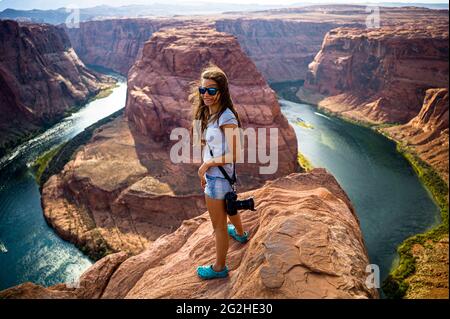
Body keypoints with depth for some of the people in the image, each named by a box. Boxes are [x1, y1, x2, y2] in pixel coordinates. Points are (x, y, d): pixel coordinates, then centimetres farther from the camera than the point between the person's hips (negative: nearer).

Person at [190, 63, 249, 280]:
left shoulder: (226, 118, -25)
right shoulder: (207, 113, 2)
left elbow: (234, 155, -26)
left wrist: (207, 164, -19)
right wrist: (204, 172, 12)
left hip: (218, 177, -10)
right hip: (211, 173, 10)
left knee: (219, 225, 7)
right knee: (228, 207, 35)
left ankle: (219, 268, 26)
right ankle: (240, 233, 62)